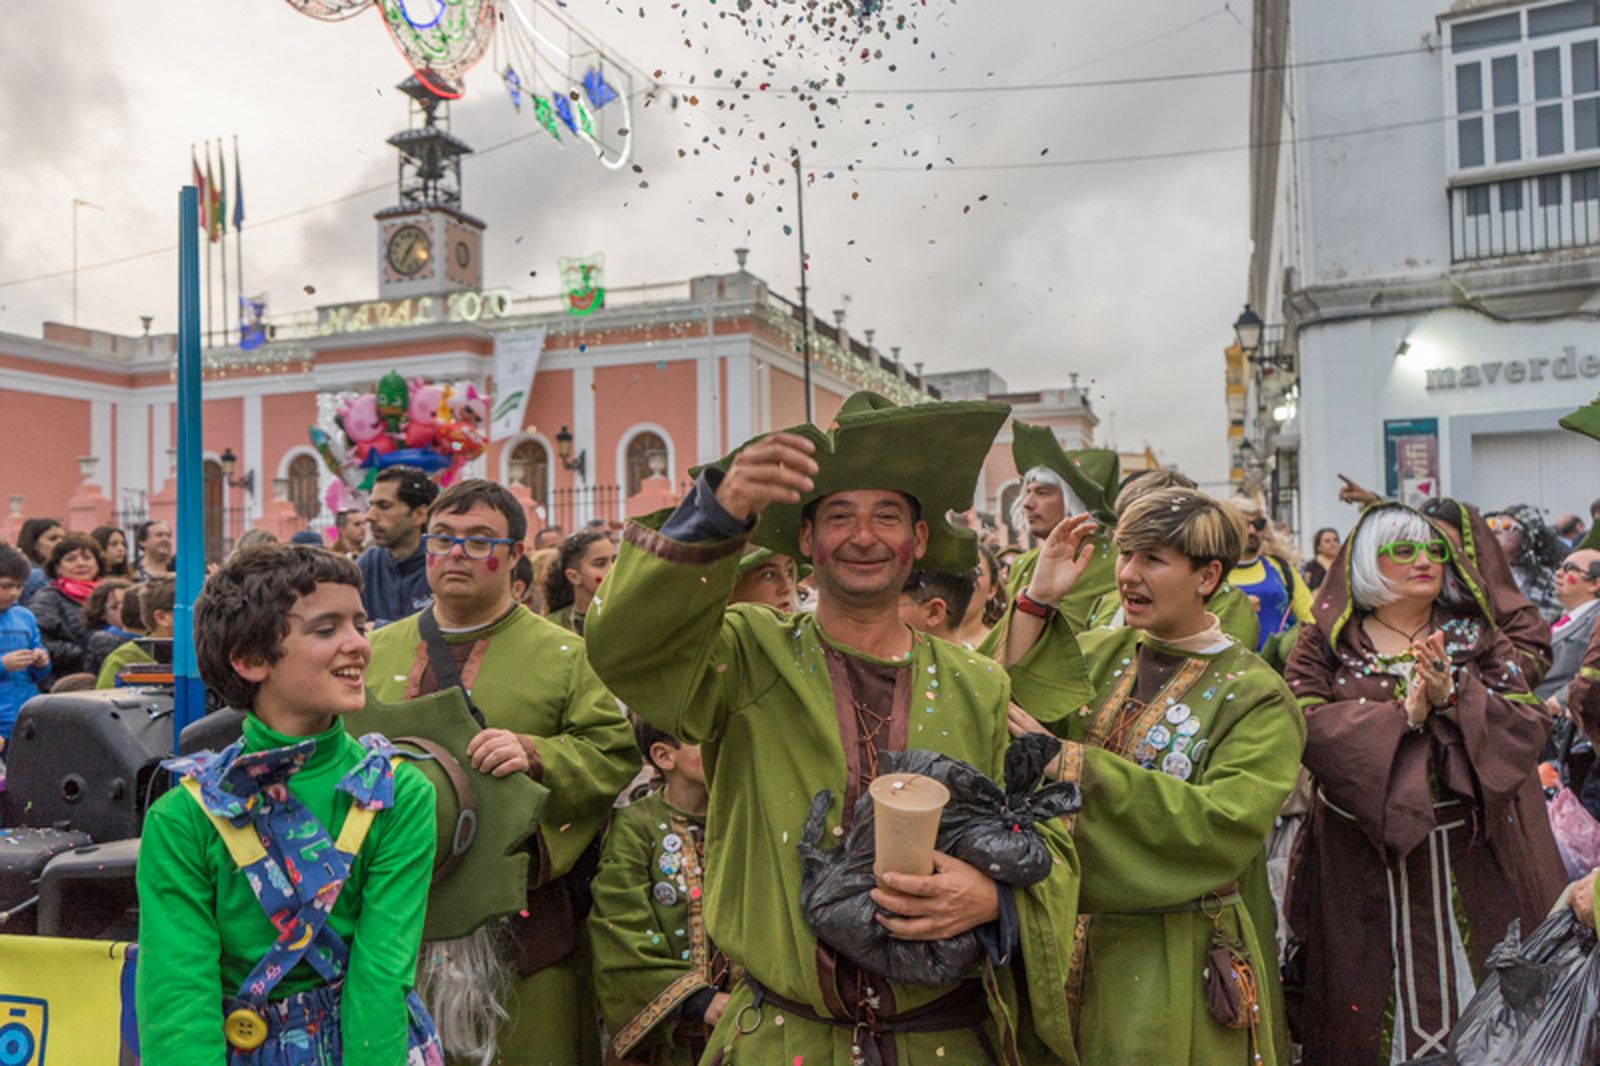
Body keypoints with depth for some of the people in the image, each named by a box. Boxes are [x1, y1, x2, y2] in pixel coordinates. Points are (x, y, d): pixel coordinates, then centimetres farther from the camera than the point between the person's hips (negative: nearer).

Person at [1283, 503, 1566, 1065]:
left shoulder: (1479, 639, 6)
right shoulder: (1323, 644, 0)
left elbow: (1528, 724, -4)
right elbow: (1307, 728, -14)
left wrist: (1455, 697, -19)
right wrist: (1402, 713, -21)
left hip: (1468, 855, 2)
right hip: (1362, 860, -1)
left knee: (1467, 989, 10)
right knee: (1370, 997, 9)